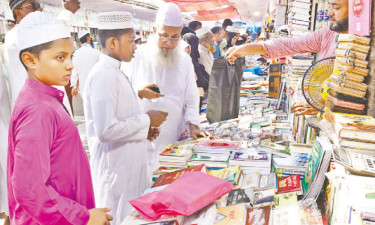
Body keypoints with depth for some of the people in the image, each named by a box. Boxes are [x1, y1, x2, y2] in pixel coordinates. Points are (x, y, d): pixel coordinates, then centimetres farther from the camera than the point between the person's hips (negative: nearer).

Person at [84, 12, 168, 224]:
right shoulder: (104, 76, -20)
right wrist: (146, 120, -17)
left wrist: (144, 129, 4)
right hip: (117, 171, -9)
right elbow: (105, 130, -27)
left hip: (129, 167, 9)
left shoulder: (115, 72, 9)